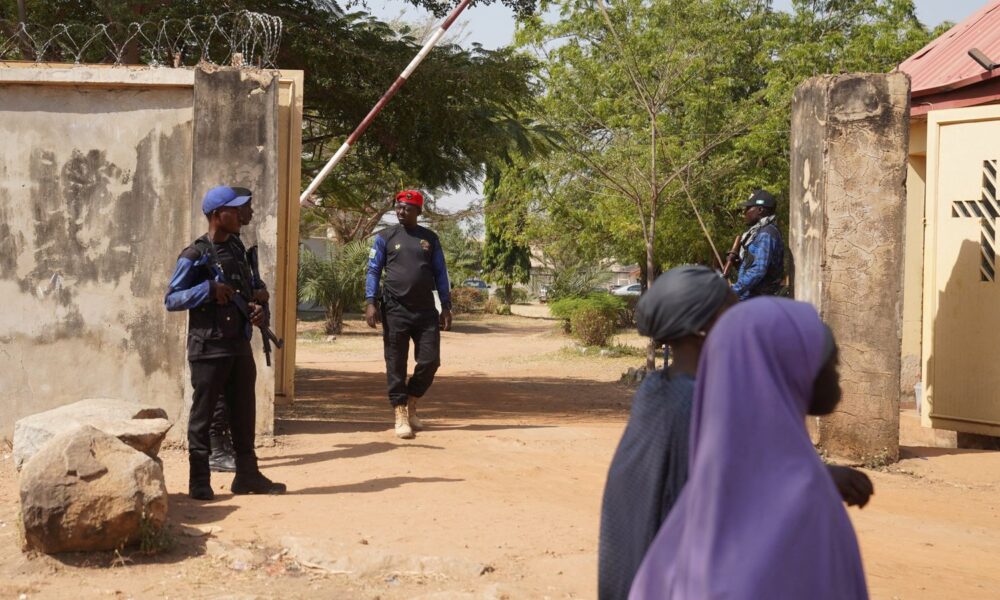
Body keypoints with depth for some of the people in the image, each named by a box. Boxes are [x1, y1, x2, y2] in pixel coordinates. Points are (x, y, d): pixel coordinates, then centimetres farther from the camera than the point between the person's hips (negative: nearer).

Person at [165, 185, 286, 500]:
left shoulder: (237, 250, 13)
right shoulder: (195, 256, -9)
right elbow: (171, 299, -10)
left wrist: (256, 309, 2)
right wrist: (210, 289, -20)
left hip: (239, 343, 7)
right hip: (209, 347, -7)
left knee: (244, 410, 12)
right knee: (203, 413, 0)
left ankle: (247, 474, 21)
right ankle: (199, 480, 8)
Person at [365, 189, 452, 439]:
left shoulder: (430, 238, 12)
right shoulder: (385, 237, 6)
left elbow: (440, 273, 13)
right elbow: (373, 270, 3)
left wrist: (446, 307, 7)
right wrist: (370, 302, -10)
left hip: (426, 309, 2)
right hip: (395, 309, -2)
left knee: (430, 361, 0)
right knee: (396, 364, -1)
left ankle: (411, 406, 22)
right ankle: (400, 415, 6)